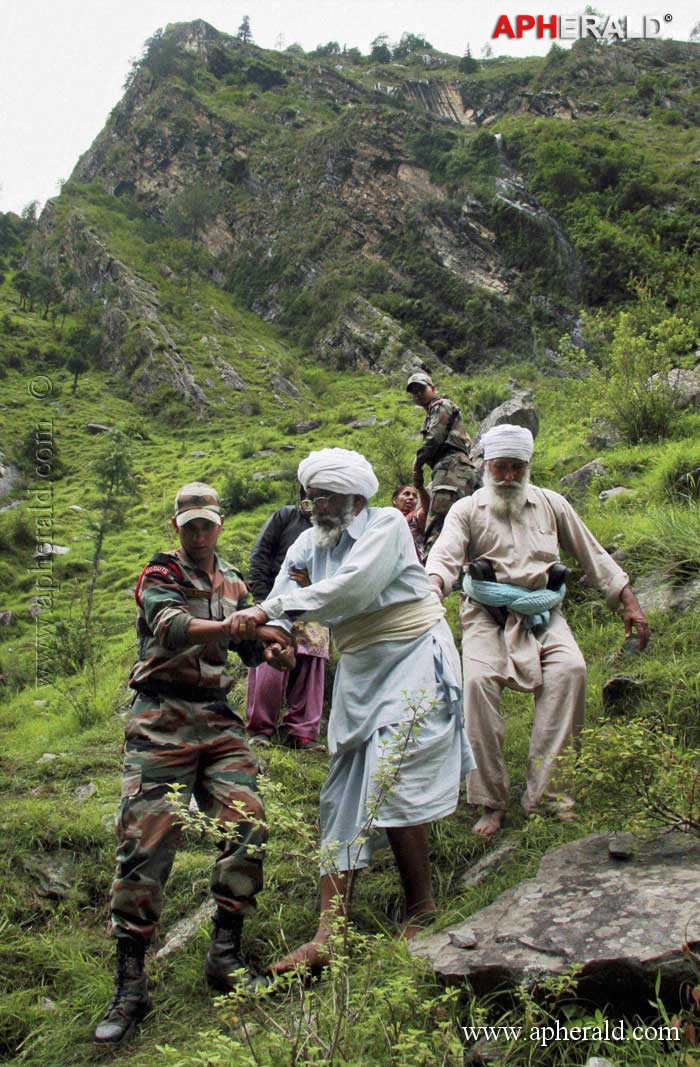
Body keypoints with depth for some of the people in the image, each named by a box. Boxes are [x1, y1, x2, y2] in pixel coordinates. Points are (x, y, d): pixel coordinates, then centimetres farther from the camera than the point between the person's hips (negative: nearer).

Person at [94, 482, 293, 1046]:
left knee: (248, 825, -8)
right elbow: (170, 627, -21)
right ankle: (130, 986, 3)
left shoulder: (233, 583, 17)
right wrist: (233, 626, -38)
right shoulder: (160, 575, 0)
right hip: (162, 719, -5)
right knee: (145, 844, -7)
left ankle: (225, 955, 8)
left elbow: (248, 647, 20)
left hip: (217, 718, 5)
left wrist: (271, 650, -4)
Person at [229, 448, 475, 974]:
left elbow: (350, 588, -26)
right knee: (344, 796, 2)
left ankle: (423, 912, 8)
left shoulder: (387, 525, -11)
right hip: (359, 670, 7)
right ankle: (328, 935, 5)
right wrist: (274, 632, -25)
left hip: (413, 660, -7)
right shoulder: (311, 542, 8)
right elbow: (286, 595, -2)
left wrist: (270, 610, -27)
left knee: (394, 784, -13)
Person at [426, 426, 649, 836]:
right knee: (478, 680, -28)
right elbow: (444, 556, -10)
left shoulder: (551, 504, 15)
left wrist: (629, 603, 12)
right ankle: (492, 802, -17)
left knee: (570, 668, -27)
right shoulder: (468, 510, 7)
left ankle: (543, 786, -21)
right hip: (489, 614, -2)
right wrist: (433, 588, -33)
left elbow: (594, 555, 18)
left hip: (542, 612, 2)